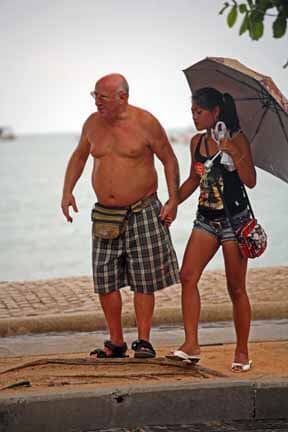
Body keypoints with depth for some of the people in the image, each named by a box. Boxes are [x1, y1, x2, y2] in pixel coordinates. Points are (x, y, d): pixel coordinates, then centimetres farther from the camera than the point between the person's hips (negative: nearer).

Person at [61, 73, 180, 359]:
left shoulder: (145, 123, -8)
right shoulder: (93, 123, 5)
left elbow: (169, 159, 1)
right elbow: (79, 156, 21)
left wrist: (173, 200, -4)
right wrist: (67, 191, 10)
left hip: (143, 213, -4)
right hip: (106, 215, 4)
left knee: (143, 281, 1)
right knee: (105, 280, 2)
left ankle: (143, 341, 10)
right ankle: (116, 342, 13)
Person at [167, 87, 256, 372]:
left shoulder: (236, 139, -8)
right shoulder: (197, 142, 8)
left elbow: (250, 181, -15)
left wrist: (232, 151, -26)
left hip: (234, 219, -5)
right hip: (206, 219, 6)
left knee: (236, 289, 0)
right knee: (187, 276, -11)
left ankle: (242, 353, 10)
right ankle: (191, 345, -8)